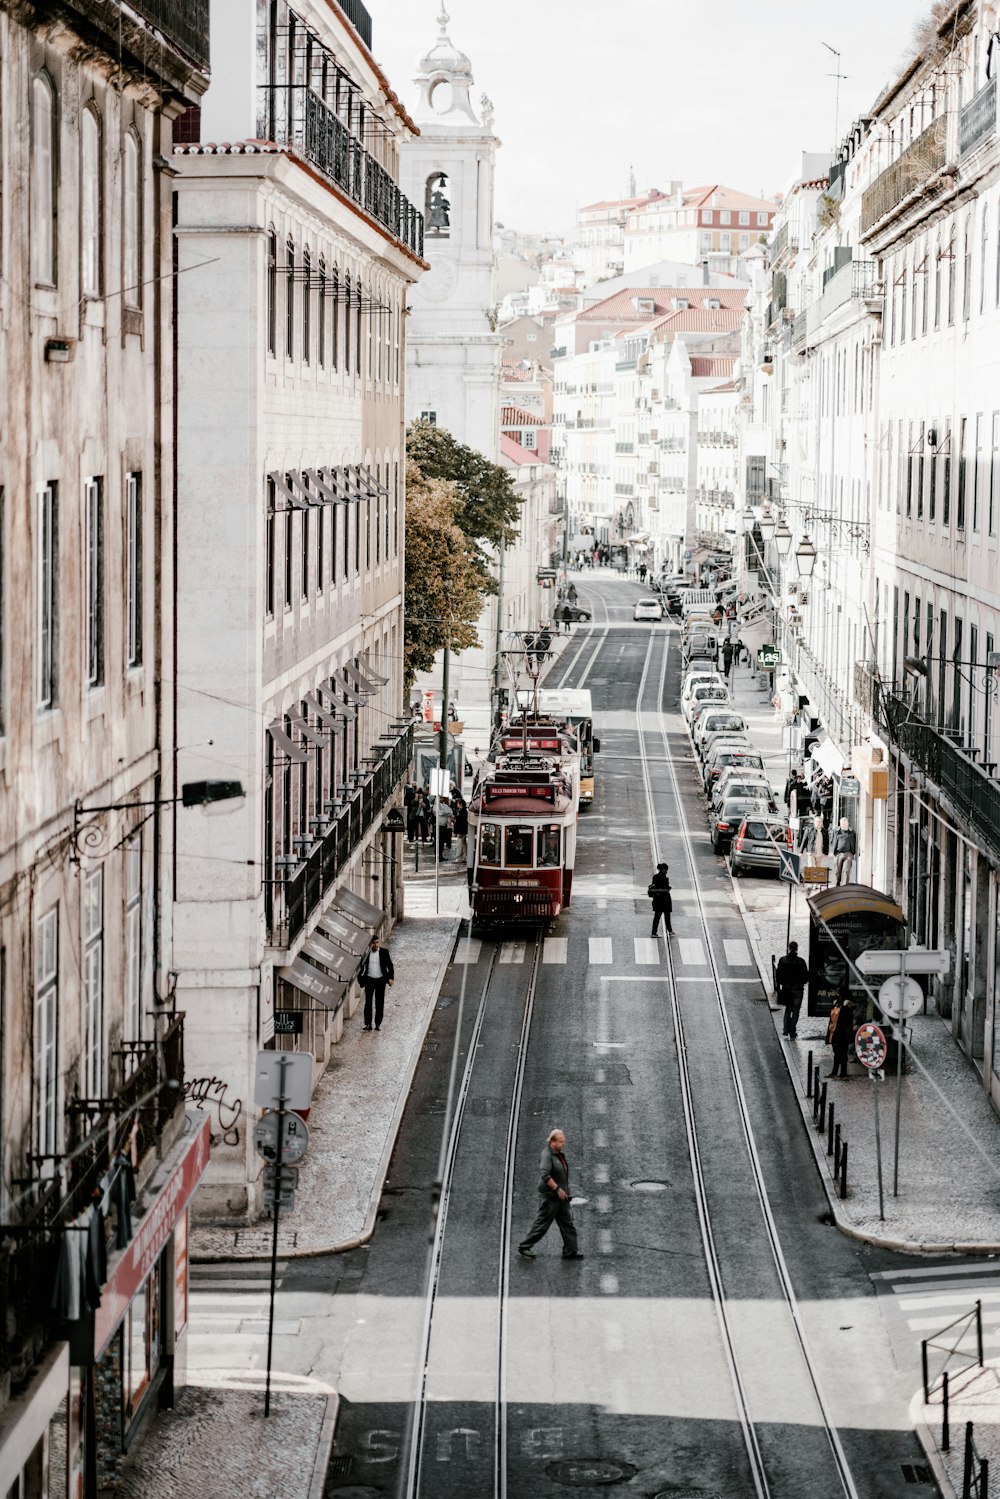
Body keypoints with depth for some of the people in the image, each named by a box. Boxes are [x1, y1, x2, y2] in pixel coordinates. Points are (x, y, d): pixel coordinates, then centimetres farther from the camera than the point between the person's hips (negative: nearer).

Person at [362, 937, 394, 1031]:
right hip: (369, 980, 0)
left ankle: (378, 1024, 12)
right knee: (368, 1002, -1)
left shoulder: (384, 952, -2)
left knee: (380, 1003, 5)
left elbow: (390, 965, 1)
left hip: (380, 980, 0)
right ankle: (368, 1024, 2)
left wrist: (391, 977, -8)